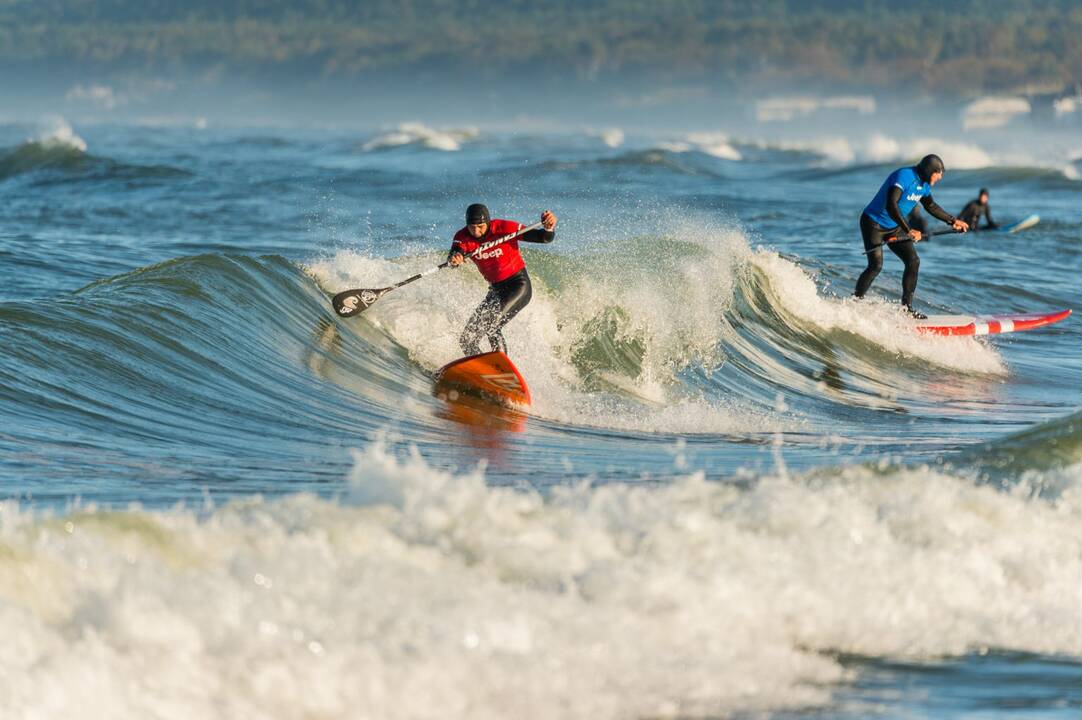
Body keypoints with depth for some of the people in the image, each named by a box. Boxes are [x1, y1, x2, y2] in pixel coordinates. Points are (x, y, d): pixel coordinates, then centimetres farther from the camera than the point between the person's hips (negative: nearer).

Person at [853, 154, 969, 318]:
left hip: (894, 227, 8)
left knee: (913, 262, -2)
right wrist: (908, 230, -41)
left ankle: (907, 307, 5)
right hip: (873, 223, -8)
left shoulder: (924, 184, 2)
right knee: (876, 265, -20)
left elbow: (931, 206, 22)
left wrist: (953, 221, 22)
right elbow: (891, 205, -37)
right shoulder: (903, 177, -26)